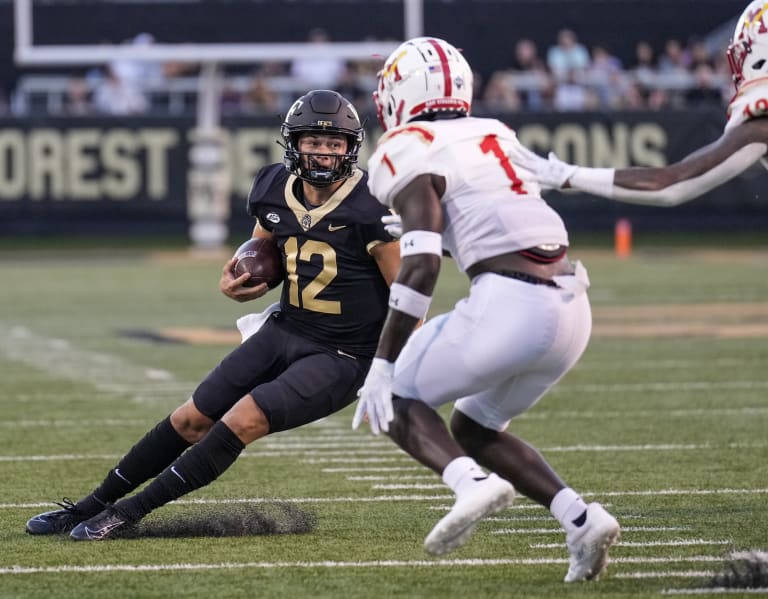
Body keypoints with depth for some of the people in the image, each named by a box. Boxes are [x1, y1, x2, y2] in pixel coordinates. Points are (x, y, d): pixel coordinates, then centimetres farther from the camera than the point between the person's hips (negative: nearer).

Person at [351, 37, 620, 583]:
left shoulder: (414, 155, -3)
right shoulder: (495, 137, 20)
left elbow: (420, 268, -14)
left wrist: (381, 365, -14)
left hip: (511, 306, -7)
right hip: (572, 307, 7)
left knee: (397, 398, 11)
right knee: (474, 430, 24)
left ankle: (472, 482, -16)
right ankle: (580, 517, 4)